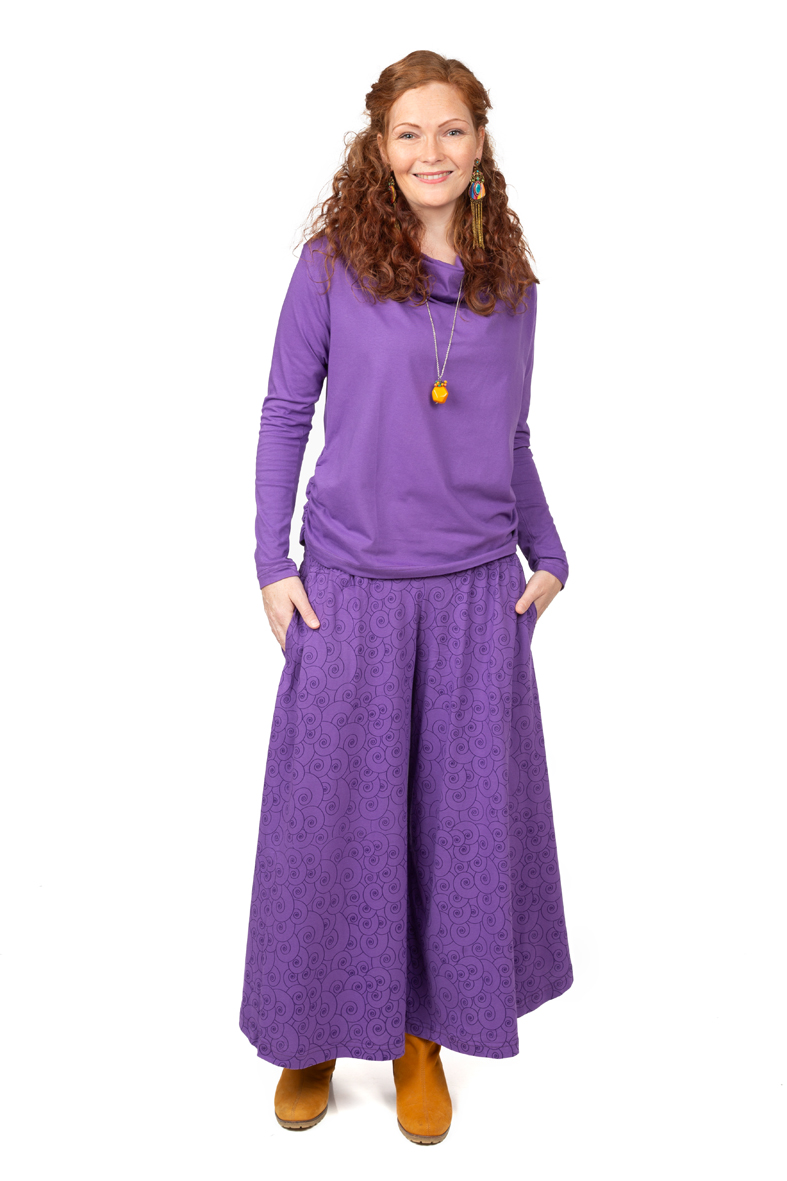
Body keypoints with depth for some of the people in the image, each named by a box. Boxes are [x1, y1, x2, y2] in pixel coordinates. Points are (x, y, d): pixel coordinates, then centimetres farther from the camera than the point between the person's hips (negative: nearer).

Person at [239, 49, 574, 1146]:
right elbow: (284, 415, 0)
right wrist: (274, 563, -5)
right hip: (351, 589, -2)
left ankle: (425, 1032, 32)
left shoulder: (510, 284, 7)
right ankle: (320, 1026, 32)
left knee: (464, 814, 10)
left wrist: (547, 556, 9)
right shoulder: (332, 265, -2)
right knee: (333, 810, 8)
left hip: (478, 595, 3)